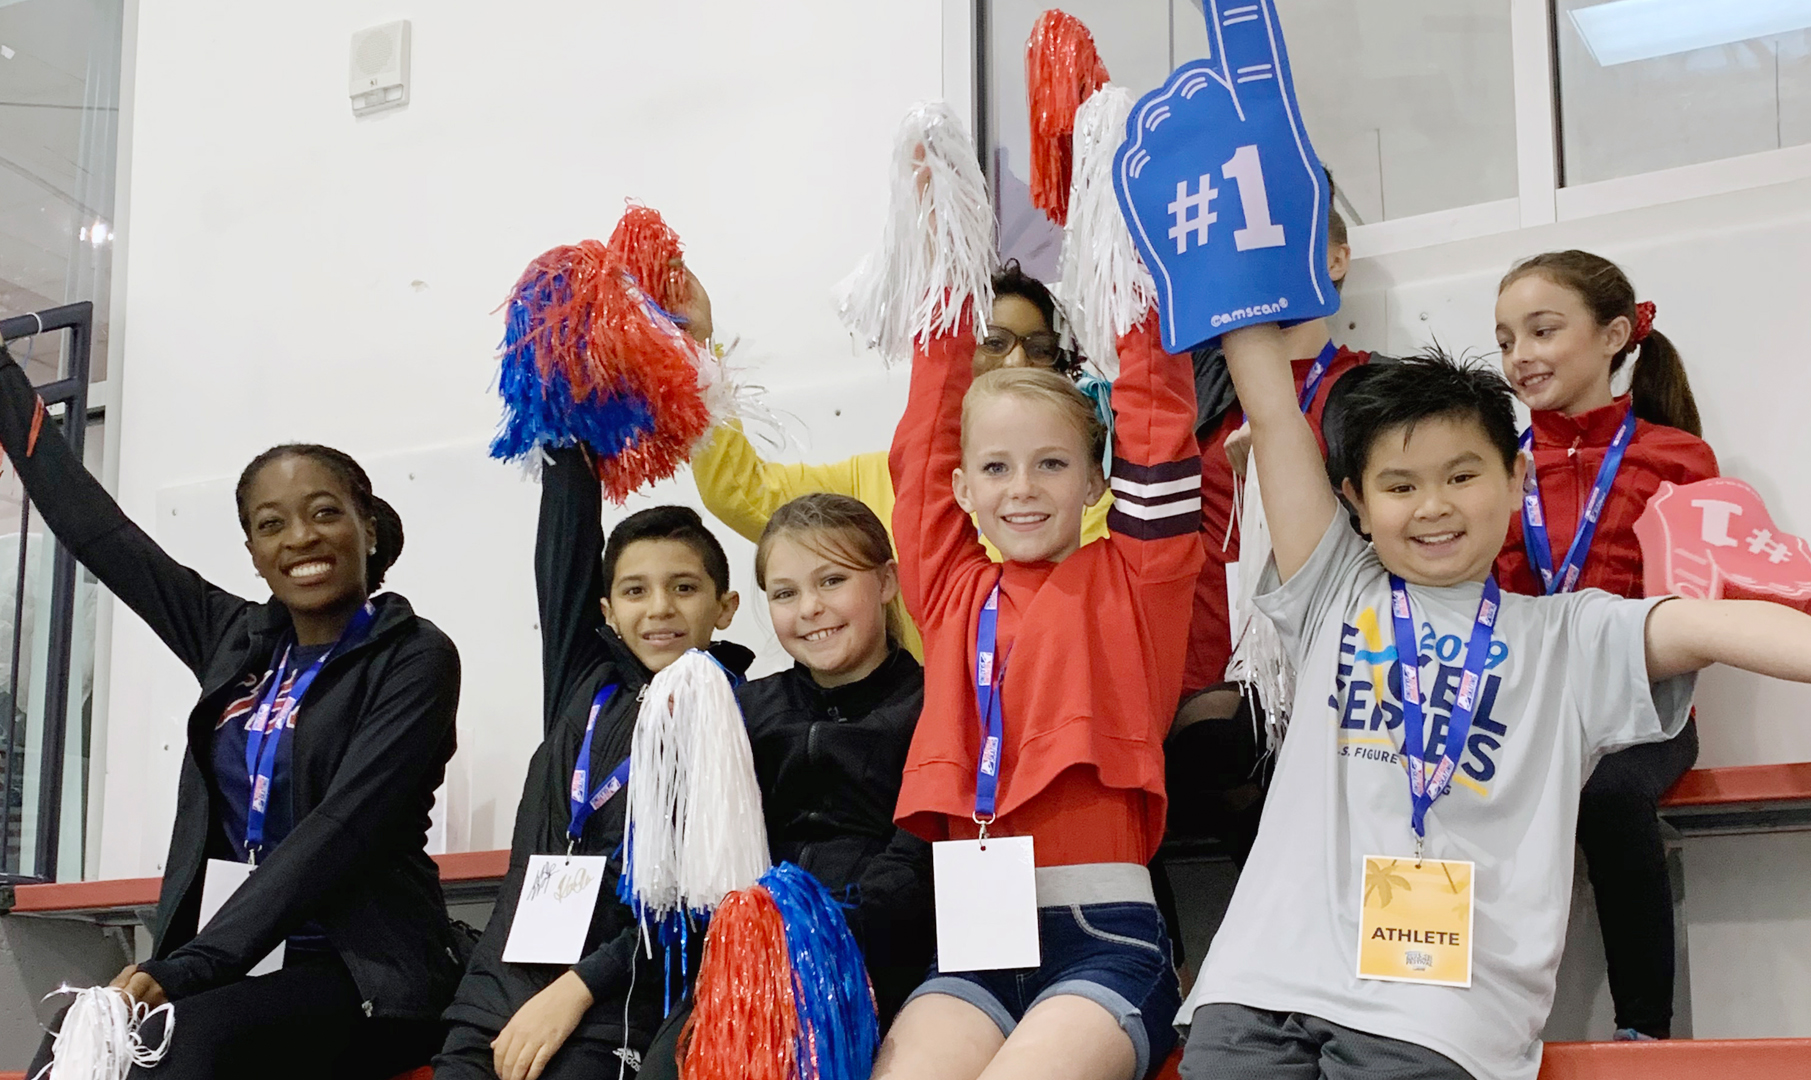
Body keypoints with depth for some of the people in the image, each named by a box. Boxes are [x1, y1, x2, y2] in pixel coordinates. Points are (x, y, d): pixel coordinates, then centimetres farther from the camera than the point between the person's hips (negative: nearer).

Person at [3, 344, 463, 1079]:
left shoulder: (414, 658, -4)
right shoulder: (235, 639, 13)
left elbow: (341, 829, -15)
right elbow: (92, 525, 19)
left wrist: (186, 969, -23)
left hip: (362, 975, -5)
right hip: (228, 967, 5)